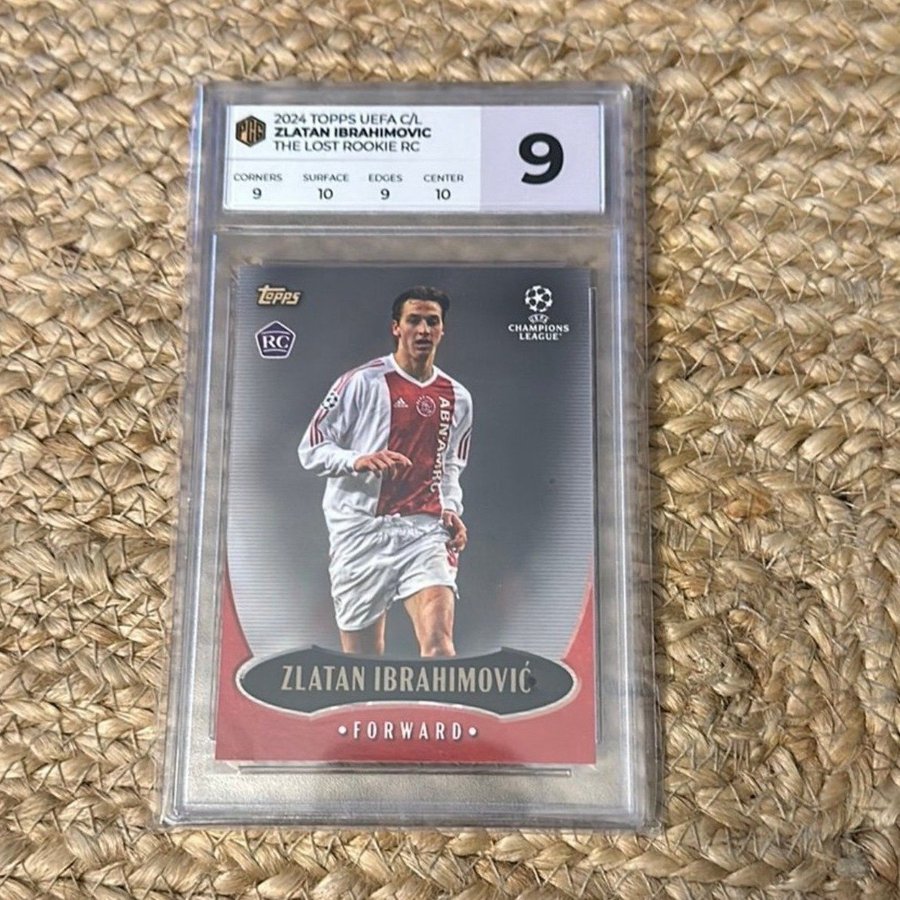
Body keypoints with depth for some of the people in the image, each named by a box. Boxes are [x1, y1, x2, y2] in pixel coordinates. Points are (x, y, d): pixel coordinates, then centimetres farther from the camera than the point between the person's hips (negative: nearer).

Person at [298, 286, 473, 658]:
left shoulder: (458, 398, 13)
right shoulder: (361, 382, -2)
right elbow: (310, 449, -1)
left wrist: (450, 509, 7)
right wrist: (358, 461, -20)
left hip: (425, 530, 2)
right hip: (361, 531, -2)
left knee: (439, 642, -14)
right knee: (361, 657, 6)